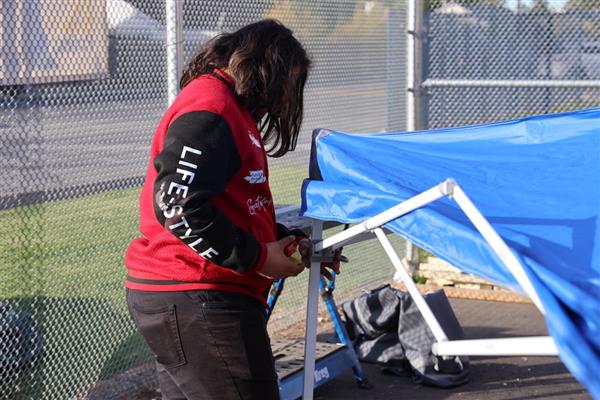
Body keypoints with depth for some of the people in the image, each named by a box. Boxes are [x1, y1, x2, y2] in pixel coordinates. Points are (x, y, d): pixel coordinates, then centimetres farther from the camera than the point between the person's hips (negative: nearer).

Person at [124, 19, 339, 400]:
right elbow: (177, 206, -24)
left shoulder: (229, 109, 19)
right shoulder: (209, 109, -15)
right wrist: (258, 257, -17)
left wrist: (290, 242, 14)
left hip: (183, 297, 11)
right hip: (194, 301, -11)